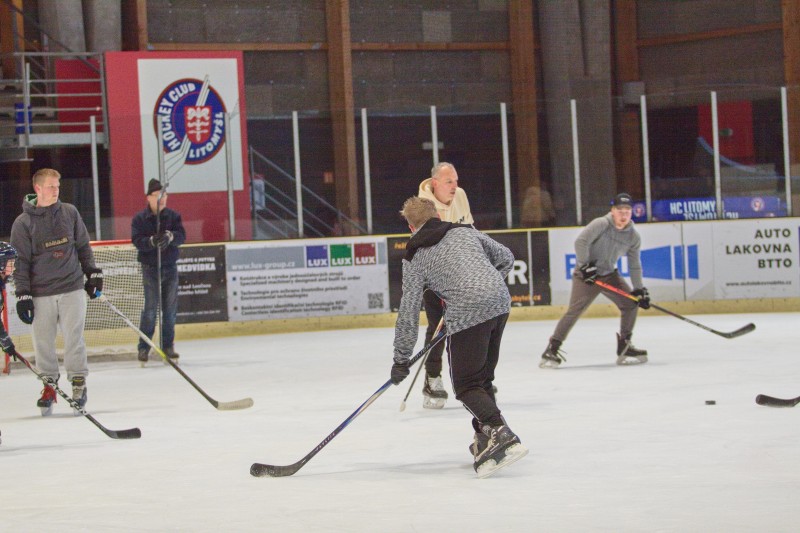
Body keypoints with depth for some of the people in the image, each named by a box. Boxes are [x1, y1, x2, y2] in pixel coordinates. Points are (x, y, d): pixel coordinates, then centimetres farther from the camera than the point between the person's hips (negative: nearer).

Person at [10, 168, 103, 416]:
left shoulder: (69, 212, 5)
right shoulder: (23, 223, -2)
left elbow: (83, 246, 15)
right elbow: (20, 261, -2)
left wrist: (93, 273, 13)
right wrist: (23, 295, -6)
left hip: (72, 287, 1)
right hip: (41, 292, -1)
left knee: (74, 337, -3)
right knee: (43, 341, 2)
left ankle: (78, 381, 7)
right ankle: (48, 384, 15)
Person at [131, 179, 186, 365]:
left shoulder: (173, 216, 5)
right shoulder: (140, 218, -3)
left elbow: (182, 236, -7)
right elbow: (137, 241, -14)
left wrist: (170, 236, -29)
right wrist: (153, 241, -33)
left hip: (170, 267, 3)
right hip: (150, 267, -3)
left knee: (170, 308, 6)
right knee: (150, 309, -7)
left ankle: (168, 345, 16)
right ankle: (143, 347, 0)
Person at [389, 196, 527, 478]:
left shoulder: (415, 258, 6)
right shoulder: (465, 231, 19)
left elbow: (408, 312, 6)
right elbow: (505, 258, 24)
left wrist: (401, 360, 13)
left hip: (468, 313, -6)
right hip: (500, 302, 6)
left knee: (466, 384, 0)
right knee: (482, 376, 20)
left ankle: (500, 435, -20)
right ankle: (487, 437, 20)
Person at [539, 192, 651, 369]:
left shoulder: (633, 236, 2)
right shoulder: (601, 224, -16)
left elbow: (634, 265, 8)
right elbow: (581, 241, -22)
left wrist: (639, 289, 3)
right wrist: (585, 265, -25)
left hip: (609, 275, 6)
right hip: (586, 275, -6)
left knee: (630, 303, -4)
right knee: (574, 311, -16)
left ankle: (624, 348, 9)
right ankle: (551, 350, -14)